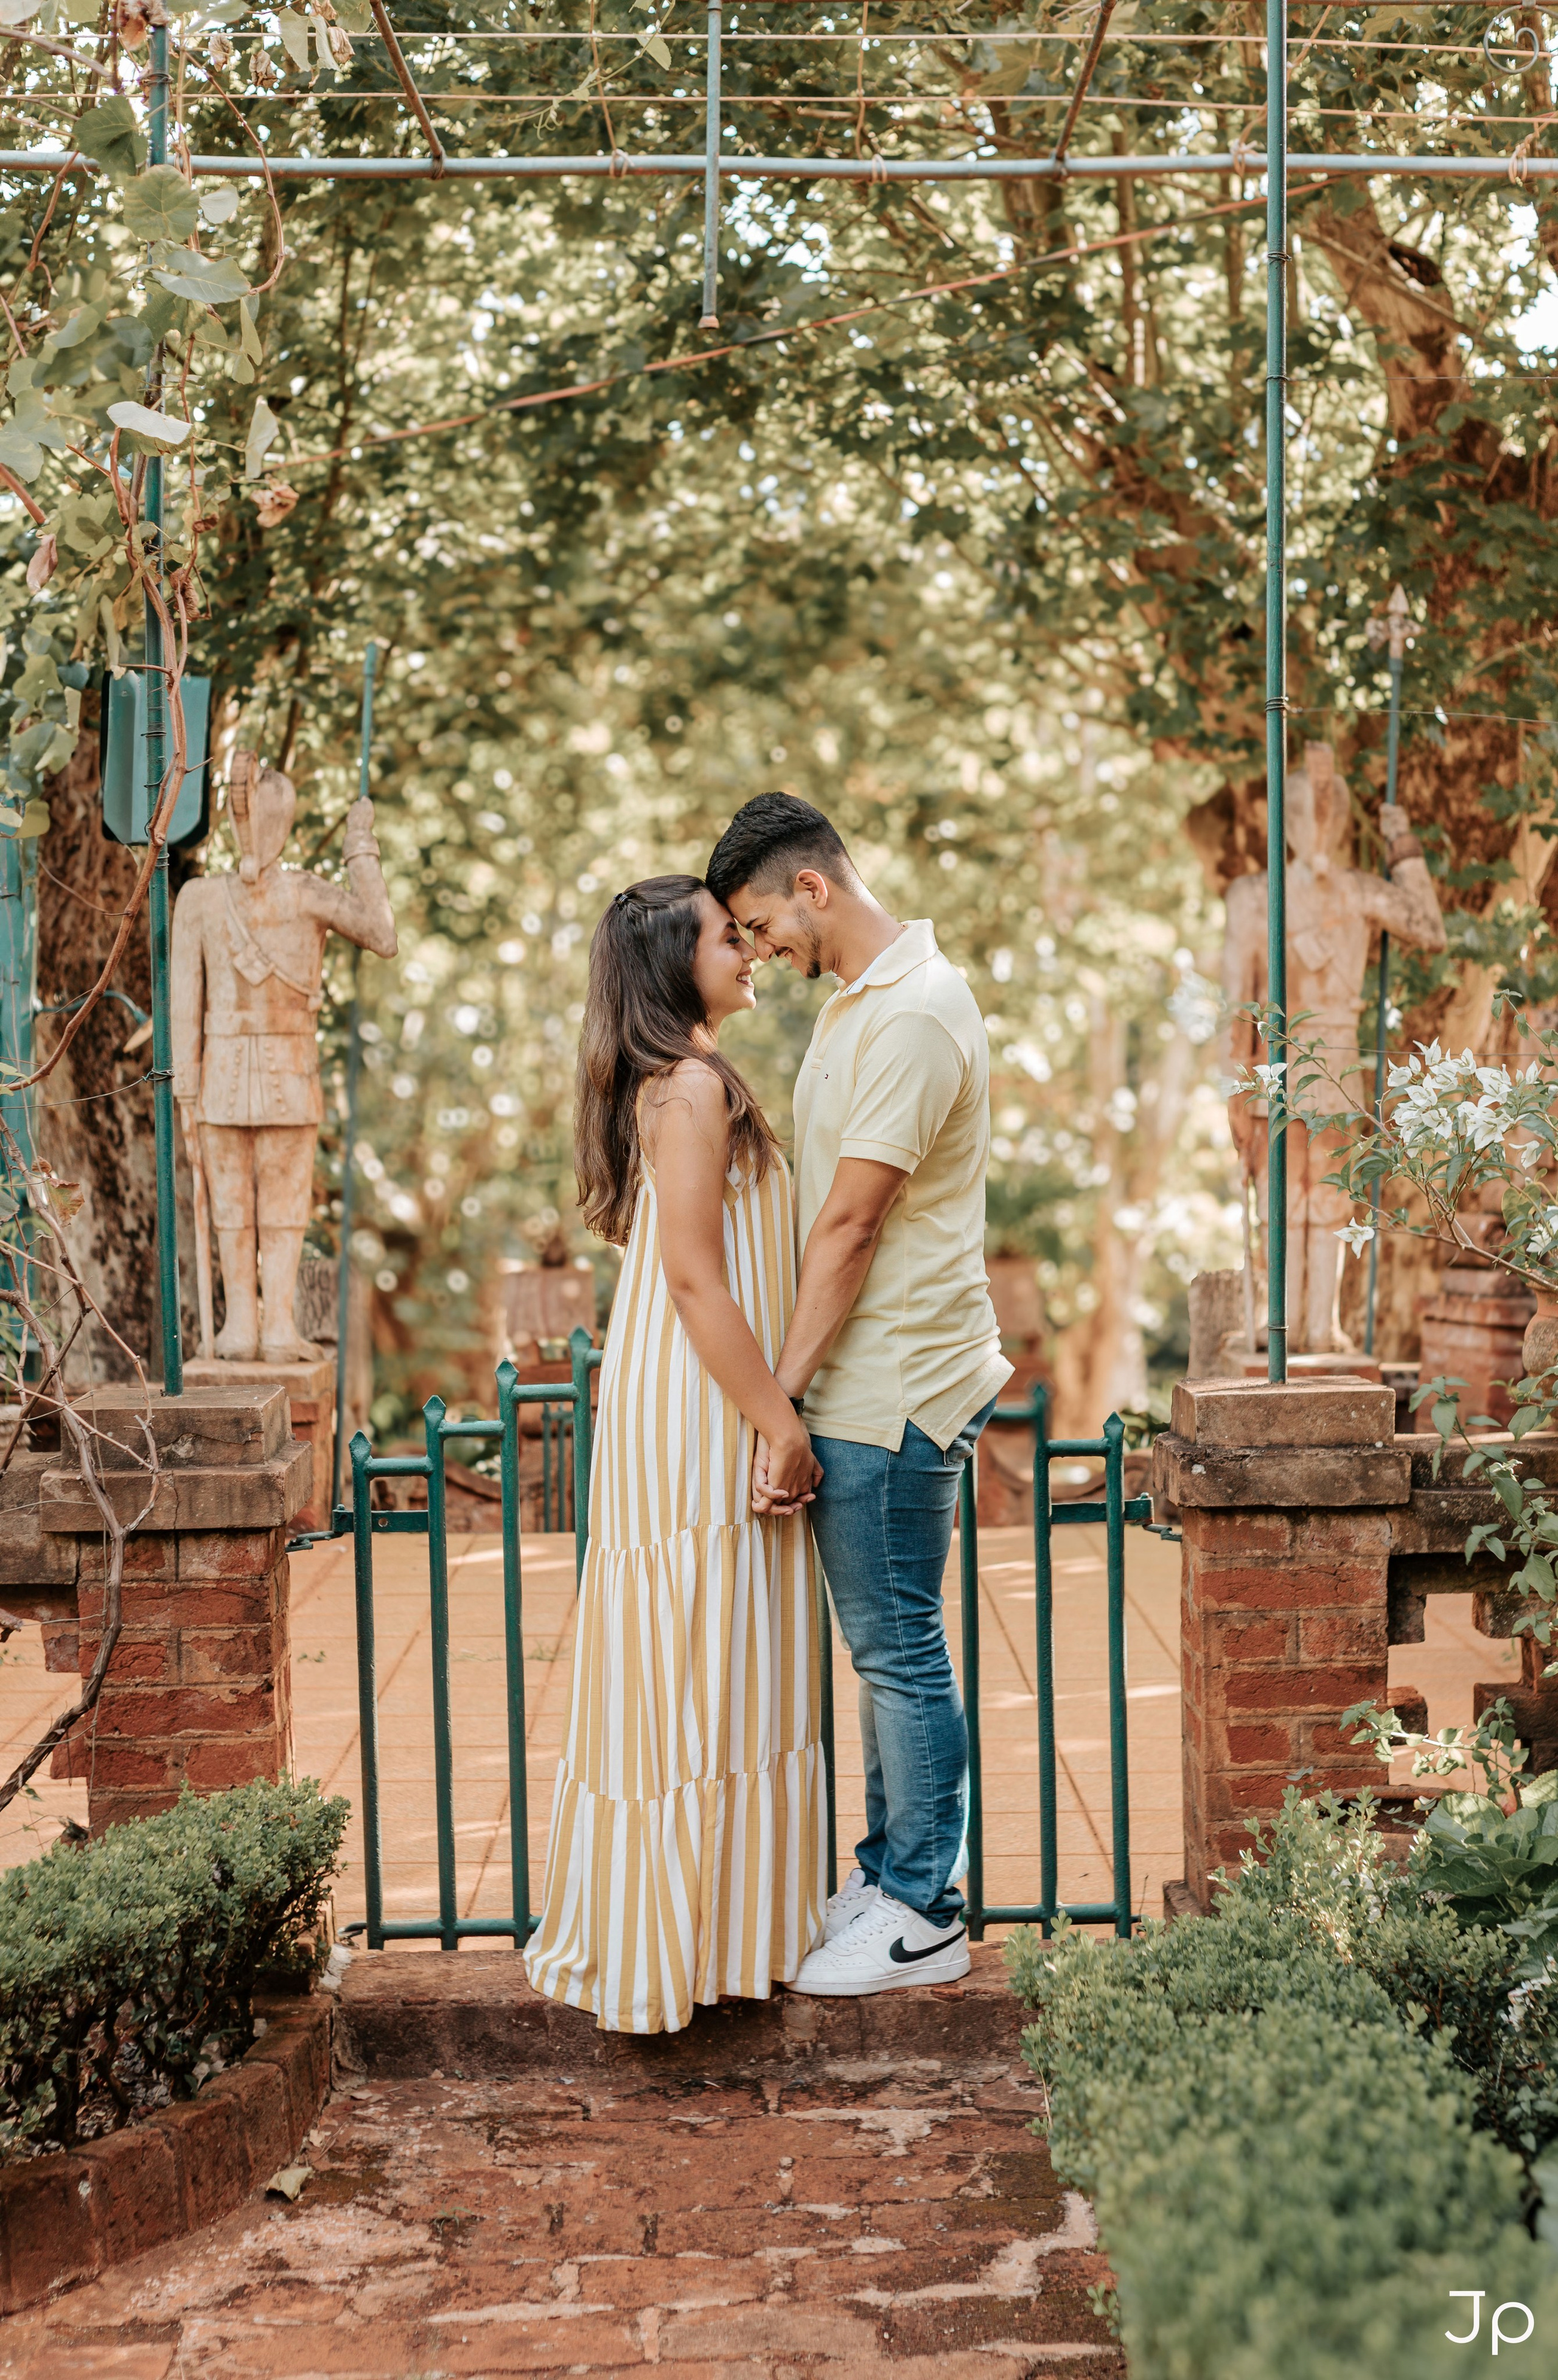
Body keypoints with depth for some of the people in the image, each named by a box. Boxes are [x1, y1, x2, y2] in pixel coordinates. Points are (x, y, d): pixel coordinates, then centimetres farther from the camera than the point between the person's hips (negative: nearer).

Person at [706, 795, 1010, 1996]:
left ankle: (925, 1916, 12)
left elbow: (849, 1226, -20)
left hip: (893, 1393, -10)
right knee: (887, 1646, 17)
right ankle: (891, 1873, 28)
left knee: (899, 1649, 0)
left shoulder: (913, 1015, -19)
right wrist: (796, 1394, 17)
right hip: (869, 1383, 10)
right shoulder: (867, 996, 14)